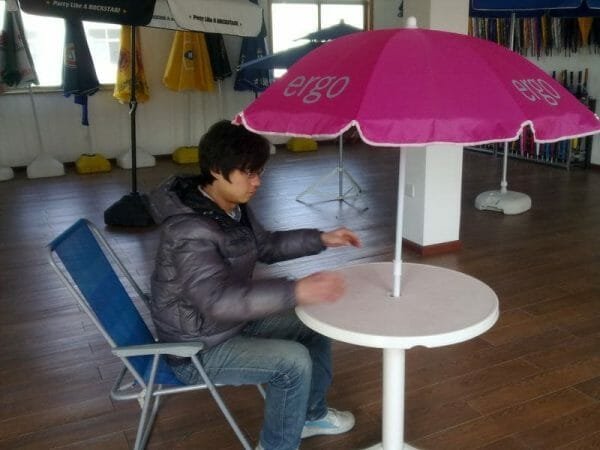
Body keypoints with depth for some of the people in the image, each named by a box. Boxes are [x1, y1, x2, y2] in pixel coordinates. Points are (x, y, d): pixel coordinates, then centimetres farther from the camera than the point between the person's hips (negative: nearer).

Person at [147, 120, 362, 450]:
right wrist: (295, 291, -51)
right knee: (293, 361, -22)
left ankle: (311, 415, 30)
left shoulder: (234, 207, -3)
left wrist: (320, 239, 1)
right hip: (197, 347, -9)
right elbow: (218, 300, -43)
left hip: (234, 321, 9)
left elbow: (265, 246, 12)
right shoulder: (189, 230, -32)